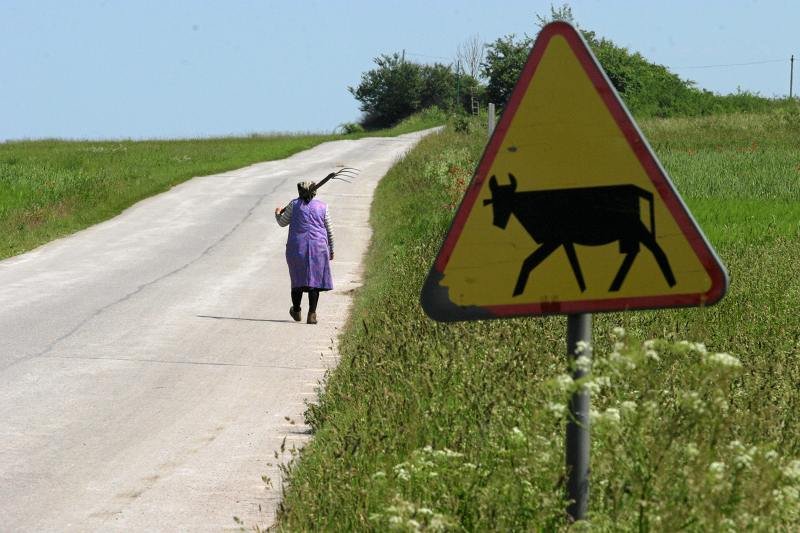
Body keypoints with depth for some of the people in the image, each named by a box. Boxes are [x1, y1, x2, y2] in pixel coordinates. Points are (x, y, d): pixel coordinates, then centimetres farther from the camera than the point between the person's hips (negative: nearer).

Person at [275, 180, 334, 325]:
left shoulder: (294, 204, 2)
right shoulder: (322, 207, 7)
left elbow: (282, 222, 11)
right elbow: (329, 231, 11)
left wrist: (277, 213, 32)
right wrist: (331, 250, 21)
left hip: (297, 247, 0)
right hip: (318, 247, 0)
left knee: (298, 279, 13)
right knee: (314, 279, 2)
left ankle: (296, 311, 25)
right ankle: (312, 314, -6)